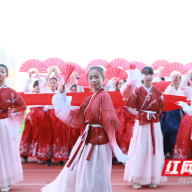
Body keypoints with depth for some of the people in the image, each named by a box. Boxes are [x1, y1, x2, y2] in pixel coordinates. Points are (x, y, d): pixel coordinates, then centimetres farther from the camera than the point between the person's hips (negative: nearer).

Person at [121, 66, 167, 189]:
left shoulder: (158, 92, 5)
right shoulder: (137, 90, -1)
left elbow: (161, 108, 8)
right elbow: (129, 104, -16)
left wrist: (154, 115, -5)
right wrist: (130, 86, -20)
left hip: (154, 124, 2)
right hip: (141, 124, -2)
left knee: (154, 150, 2)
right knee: (140, 150, -3)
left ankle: (153, 179, 11)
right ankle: (137, 180, 5)